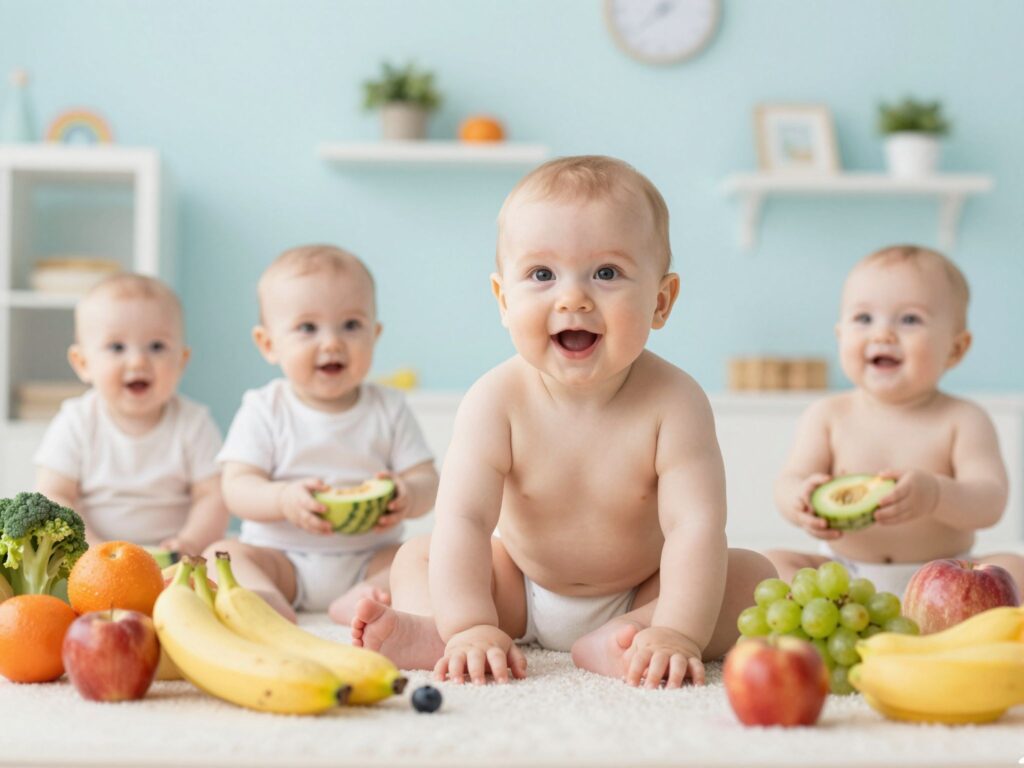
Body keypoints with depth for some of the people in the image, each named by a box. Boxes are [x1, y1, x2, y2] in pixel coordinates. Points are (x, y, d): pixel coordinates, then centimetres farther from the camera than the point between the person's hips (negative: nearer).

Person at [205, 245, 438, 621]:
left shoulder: (389, 409, 6)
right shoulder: (264, 411, 2)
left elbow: (427, 481, 1)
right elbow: (237, 487, -7)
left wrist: (407, 496, -24)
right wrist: (283, 499, -29)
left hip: (368, 558, 1)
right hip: (282, 558, 0)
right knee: (221, 554, -25)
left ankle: (358, 601, -45)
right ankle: (271, 606, -52)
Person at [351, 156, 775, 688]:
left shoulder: (672, 403, -25)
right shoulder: (497, 402, -22)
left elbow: (696, 524, -32)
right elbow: (463, 519, -29)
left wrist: (677, 634, -45)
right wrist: (471, 627, -42)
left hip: (640, 593, -1)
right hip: (522, 589, 2)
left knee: (752, 576, -20)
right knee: (415, 556, -5)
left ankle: (615, 645, -37)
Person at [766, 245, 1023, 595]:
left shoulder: (963, 421, -3)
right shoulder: (828, 416, 3)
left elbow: (991, 502, -14)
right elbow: (788, 485, -4)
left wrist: (934, 495, -37)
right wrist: (801, 501, -31)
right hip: (844, 577, 2)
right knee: (771, 563, -20)